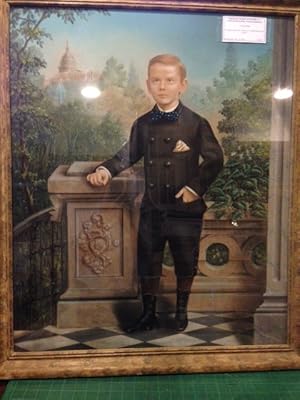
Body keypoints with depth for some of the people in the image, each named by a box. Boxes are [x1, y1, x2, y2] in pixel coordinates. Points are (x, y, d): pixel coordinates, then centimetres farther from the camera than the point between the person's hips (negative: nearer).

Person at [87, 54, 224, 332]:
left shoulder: (196, 124, -7)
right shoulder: (142, 124, 4)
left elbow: (214, 160, -5)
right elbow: (128, 155, 12)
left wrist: (196, 187, -14)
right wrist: (105, 170, -4)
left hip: (185, 208, -3)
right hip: (152, 208, 3)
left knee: (185, 263, 13)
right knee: (147, 263, 11)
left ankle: (182, 310, 36)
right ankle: (148, 313, 29)